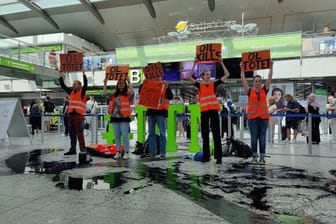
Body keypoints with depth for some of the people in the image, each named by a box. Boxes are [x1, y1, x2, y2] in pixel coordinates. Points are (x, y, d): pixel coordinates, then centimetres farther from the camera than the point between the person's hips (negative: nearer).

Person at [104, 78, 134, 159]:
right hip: (115, 117, 6)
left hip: (124, 118, -5)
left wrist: (129, 83, -19)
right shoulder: (114, 95, 15)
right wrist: (105, 84, 10)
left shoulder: (127, 94, 0)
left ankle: (126, 153, 3)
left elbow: (132, 92, -20)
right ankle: (118, 152, 19)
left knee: (124, 136, -4)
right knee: (117, 136, 10)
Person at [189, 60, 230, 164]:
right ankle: (206, 156, 15)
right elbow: (189, 77, -2)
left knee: (216, 134, -2)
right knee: (205, 134, 6)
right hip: (204, 111, 1)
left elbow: (227, 75, 7)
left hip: (214, 111, 0)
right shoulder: (199, 85, 7)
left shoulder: (214, 84, 8)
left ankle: (218, 157, 1)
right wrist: (194, 65, -5)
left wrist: (222, 63, 2)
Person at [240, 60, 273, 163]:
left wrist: (271, 67, -3)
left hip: (263, 117, 1)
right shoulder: (250, 91, 3)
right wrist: (242, 69, -8)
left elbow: (269, 79, 2)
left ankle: (262, 156, 12)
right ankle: (254, 156, 12)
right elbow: (243, 80, -3)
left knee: (262, 138, 5)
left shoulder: (264, 90, 8)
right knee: (254, 138, 3)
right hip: (252, 117, -1)